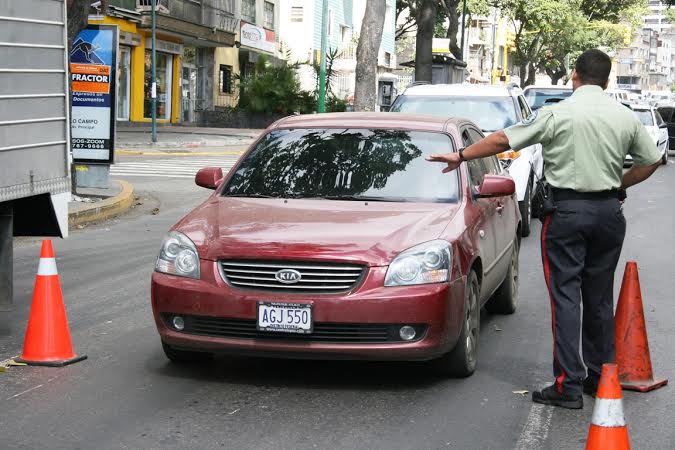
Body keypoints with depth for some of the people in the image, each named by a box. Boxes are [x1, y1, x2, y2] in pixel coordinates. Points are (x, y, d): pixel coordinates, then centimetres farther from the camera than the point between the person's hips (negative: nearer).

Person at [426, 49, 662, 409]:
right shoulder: (626, 117, 4)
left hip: (568, 210, -4)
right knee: (600, 298, 14)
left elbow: (502, 140, -6)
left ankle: (569, 385, -6)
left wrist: (460, 156, 4)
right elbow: (651, 160, 13)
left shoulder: (556, 114, -8)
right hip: (609, 211, 4)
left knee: (565, 295, -3)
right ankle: (601, 376, 21)